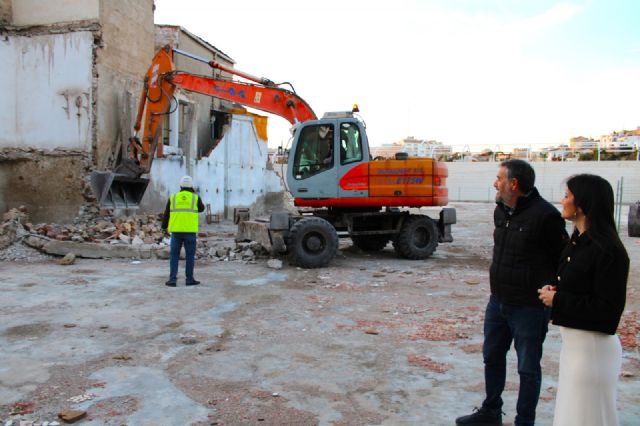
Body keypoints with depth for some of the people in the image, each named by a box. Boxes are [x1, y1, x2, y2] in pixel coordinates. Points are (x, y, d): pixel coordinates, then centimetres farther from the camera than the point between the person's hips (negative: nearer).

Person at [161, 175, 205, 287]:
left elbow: (166, 214, 7)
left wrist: (164, 226, 23)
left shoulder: (173, 197, 3)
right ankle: (189, 279, 8)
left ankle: (172, 279, 4)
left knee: (174, 256, 8)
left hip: (176, 231, 2)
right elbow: (201, 209, 18)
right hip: (190, 231, -1)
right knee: (190, 256, 7)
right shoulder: (195, 198, -2)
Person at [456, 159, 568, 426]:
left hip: (529, 307, -8)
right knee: (492, 357, 20)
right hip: (498, 301, 8)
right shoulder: (501, 211, 6)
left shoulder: (545, 215, -19)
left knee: (528, 368, 8)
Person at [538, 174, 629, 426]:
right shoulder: (577, 242, 7)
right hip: (573, 341, 9)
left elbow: (607, 309, -23)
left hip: (593, 346, -9)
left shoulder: (608, 251, -22)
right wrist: (553, 291, -1)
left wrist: (557, 300, -18)